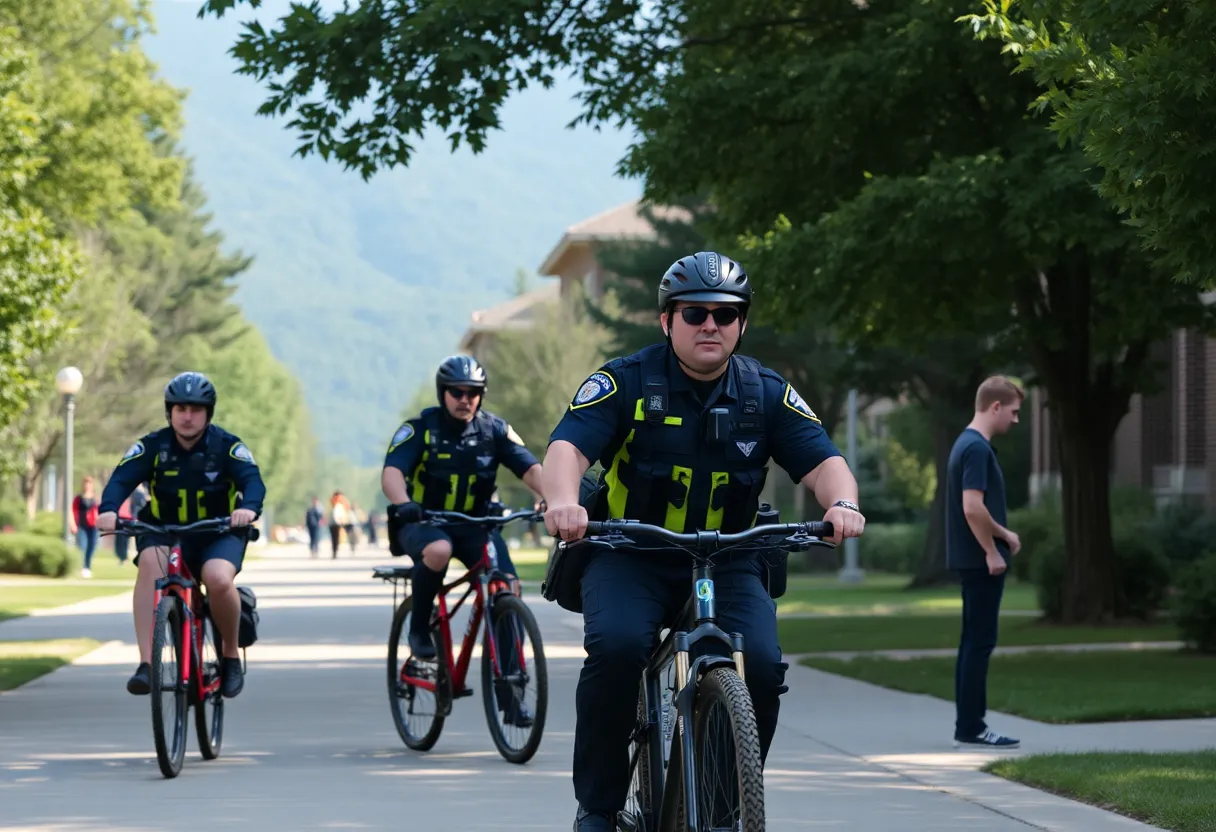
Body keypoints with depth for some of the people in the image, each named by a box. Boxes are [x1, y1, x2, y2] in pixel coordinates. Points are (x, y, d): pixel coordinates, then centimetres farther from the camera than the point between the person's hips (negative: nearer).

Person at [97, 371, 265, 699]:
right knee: (150, 561, -33)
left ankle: (231, 654, -4)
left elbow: (252, 479, -21)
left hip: (218, 535, -1)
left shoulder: (226, 446, -7)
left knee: (219, 579, -33)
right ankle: (146, 663, -37)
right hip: (164, 533, 1)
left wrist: (249, 508, -45)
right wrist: (108, 510, -40)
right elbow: (122, 478, -17)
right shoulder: (152, 446, -5)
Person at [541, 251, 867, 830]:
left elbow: (822, 461, -5)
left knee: (761, 666, -22)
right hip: (629, 556, -2)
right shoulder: (625, 382, -6)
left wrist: (842, 502, -29)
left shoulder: (767, 394, 2)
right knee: (617, 647, -31)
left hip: (727, 561, 2)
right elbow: (569, 446, -19)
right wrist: (564, 499, -41)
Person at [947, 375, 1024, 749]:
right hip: (981, 561, -10)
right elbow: (972, 507, -24)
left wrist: (1003, 533, 20)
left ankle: (968, 726, 12)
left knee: (974, 642, 10)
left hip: (974, 560, 10)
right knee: (979, 642, -6)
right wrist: (992, 552, -17)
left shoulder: (968, 444, 15)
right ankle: (972, 728, -4)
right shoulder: (977, 448, -18)